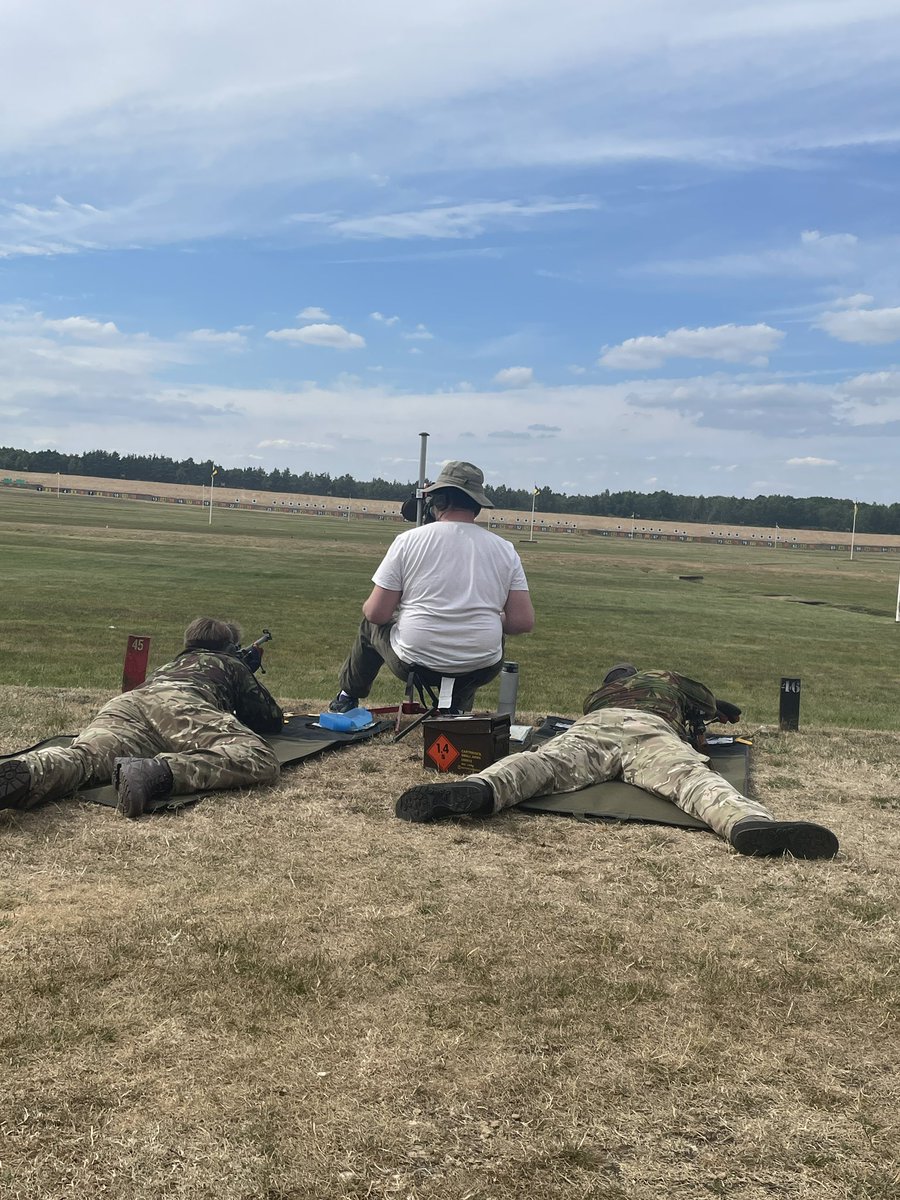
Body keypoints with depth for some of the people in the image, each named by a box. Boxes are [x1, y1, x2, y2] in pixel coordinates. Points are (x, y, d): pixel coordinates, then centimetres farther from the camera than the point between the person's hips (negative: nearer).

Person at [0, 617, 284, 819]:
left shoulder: (173, 663, 48)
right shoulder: (232, 664, 36)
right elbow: (272, 720, 38)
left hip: (126, 702, 5)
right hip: (176, 704, -5)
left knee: (82, 758, -25)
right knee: (260, 760, -20)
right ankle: (156, 773, -45)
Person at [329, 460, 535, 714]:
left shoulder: (408, 540, -6)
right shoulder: (505, 549, 0)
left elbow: (377, 613, -7)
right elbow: (523, 622, -3)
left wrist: (368, 608, 18)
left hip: (415, 662, -1)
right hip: (482, 670, 2)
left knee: (371, 625, 29)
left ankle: (347, 698, 47)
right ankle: (458, 711, 36)